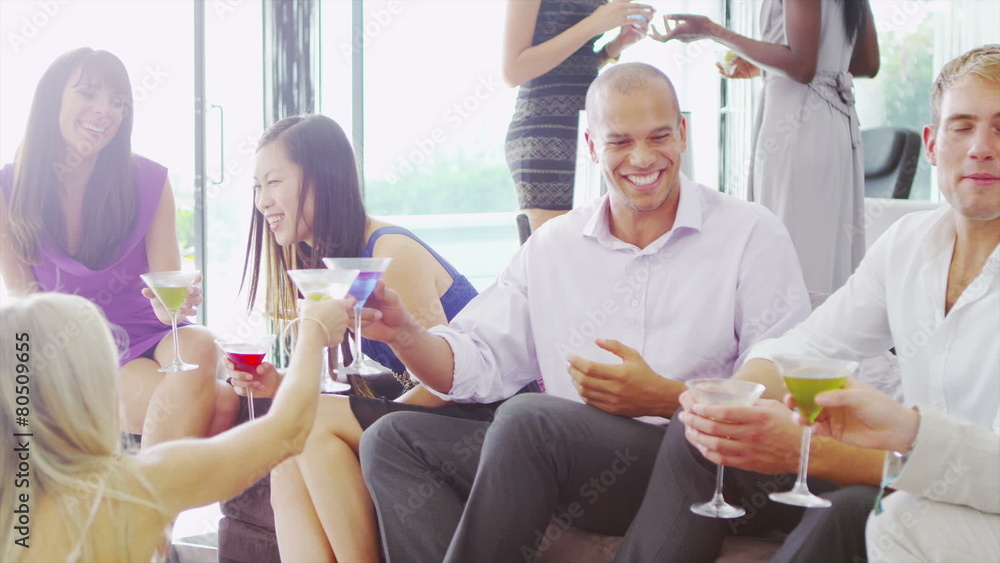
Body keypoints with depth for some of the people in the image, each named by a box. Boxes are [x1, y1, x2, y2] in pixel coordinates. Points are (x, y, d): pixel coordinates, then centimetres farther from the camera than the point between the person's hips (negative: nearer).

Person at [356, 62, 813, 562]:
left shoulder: (751, 235, 1)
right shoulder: (553, 246, 14)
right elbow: (478, 364, 9)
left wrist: (665, 399, -18)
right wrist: (403, 333, -10)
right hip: (573, 470, 5)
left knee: (529, 418, -31)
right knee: (393, 438, -9)